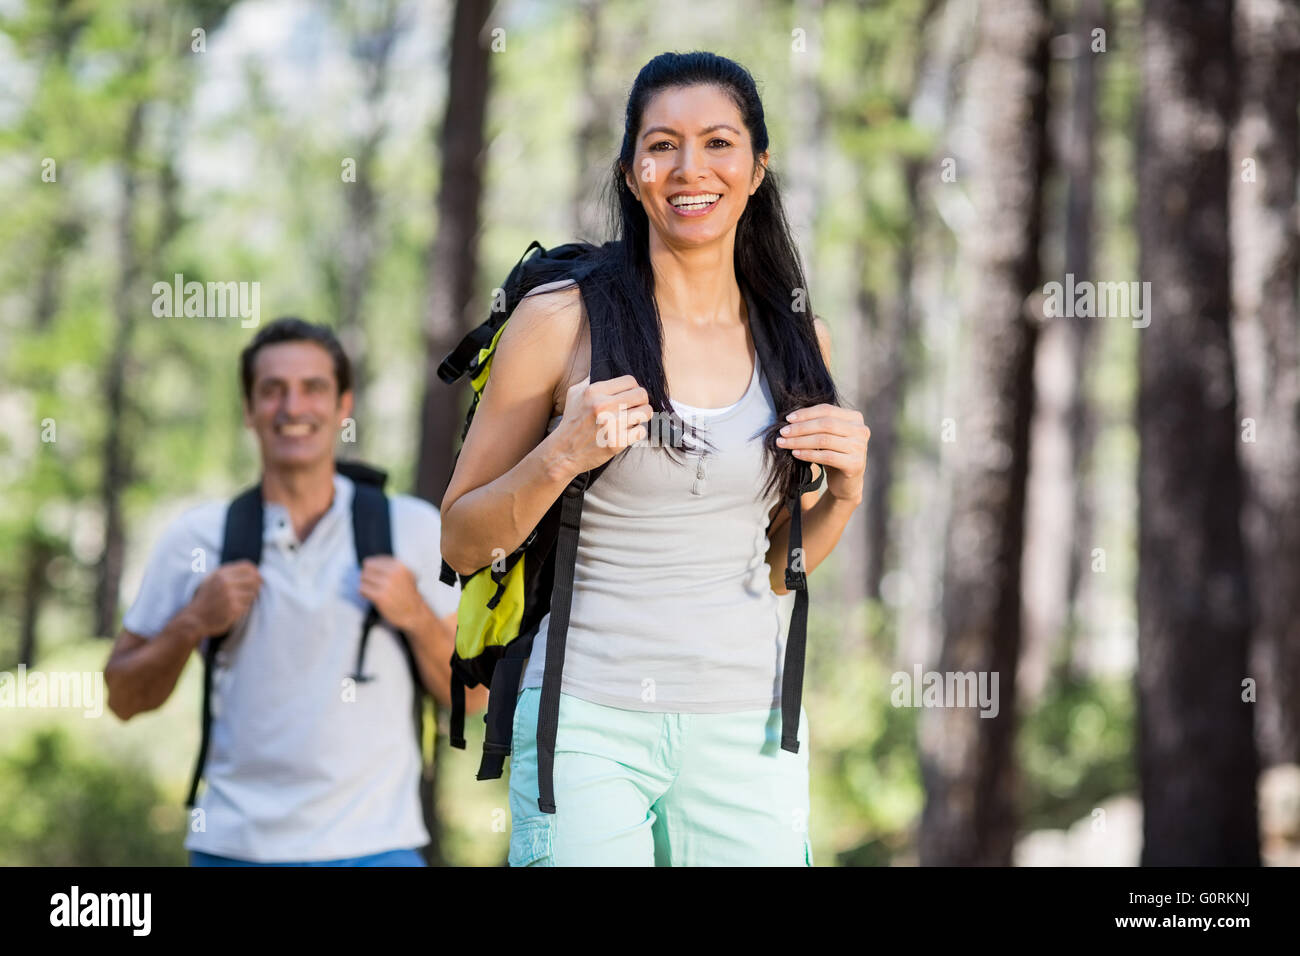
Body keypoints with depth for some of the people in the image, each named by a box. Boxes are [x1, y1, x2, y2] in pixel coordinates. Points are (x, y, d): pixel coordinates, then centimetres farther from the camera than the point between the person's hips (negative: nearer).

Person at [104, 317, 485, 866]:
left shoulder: (413, 529, 4)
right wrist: (192, 625, -8)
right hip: (235, 846, 1)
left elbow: (472, 696, 7)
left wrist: (416, 617, -9)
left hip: (375, 843, -1)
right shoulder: (195, 540, 4)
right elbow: (123, 699, 8)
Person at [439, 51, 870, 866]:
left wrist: (844, 492, -1)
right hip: (590, 721, -3)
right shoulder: (560, 320, -4)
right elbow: (462, 544, 0)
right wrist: (561, 457, -16)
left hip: (746, 730, 3)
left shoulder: (796, 339, 8)